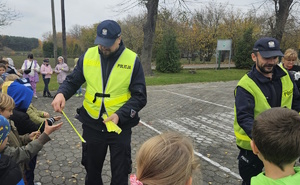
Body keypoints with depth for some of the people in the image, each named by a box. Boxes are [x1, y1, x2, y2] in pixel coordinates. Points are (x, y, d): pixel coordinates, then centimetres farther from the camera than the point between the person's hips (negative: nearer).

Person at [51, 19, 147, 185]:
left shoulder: (132, 60, -11)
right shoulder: (88, 55, -2)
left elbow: (139, 97, -9)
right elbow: (73, 80, 7)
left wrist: (120, 115, -22)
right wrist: (61, 93, -15)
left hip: (120, 126, -2)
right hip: (91, 124, 3)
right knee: (92, 169, 22)